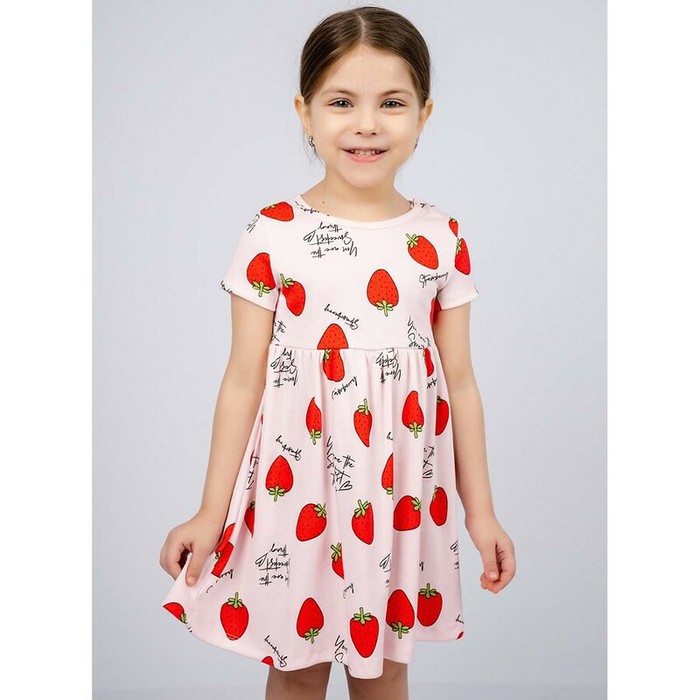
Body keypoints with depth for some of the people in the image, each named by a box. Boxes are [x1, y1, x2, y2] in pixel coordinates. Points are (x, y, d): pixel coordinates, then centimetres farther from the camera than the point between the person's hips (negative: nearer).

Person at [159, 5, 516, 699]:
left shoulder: (441, 238, -2)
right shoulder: (272, 234, -7)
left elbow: (459, 381, 3)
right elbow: (244, 381, -4)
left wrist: (480, 510, 6)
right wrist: (211, 513, -3)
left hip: (402, 491, 2)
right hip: (296, 484, -1)